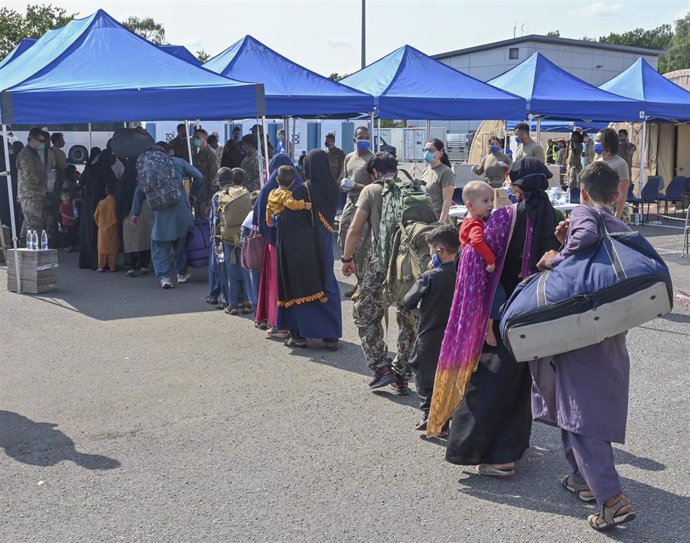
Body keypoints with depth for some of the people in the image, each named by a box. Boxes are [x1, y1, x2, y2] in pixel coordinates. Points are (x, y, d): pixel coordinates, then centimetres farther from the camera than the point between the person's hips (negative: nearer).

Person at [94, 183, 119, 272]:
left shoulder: (101, 202, -3)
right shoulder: (115, 202, -10)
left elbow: (95, 215, 3)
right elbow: (117, 215, -6)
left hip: (102, 229, 2)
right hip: (113, 228, -2)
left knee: (102, 247, 8)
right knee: (113, 247, 4)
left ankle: (101, 266, 8)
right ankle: (112, 266, 4)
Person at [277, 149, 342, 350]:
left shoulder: (300, 192, -17)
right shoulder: (333, 189, -4)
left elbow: (287, 219, -18)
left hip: (301, 246, -4)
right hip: (324, 246, 4)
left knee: (299, 287, 8)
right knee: (327, 287, 11)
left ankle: (299, 335, 12)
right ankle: (331, 335, 10)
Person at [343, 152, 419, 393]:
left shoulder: (371, 190, 4)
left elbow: (355, 229, -1)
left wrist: (347, 258, 11)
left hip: (382, 261, -3)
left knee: (366, 314, 13)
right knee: (409, 319, 15)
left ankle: (382, 368, 4)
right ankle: (402, 376, 18)